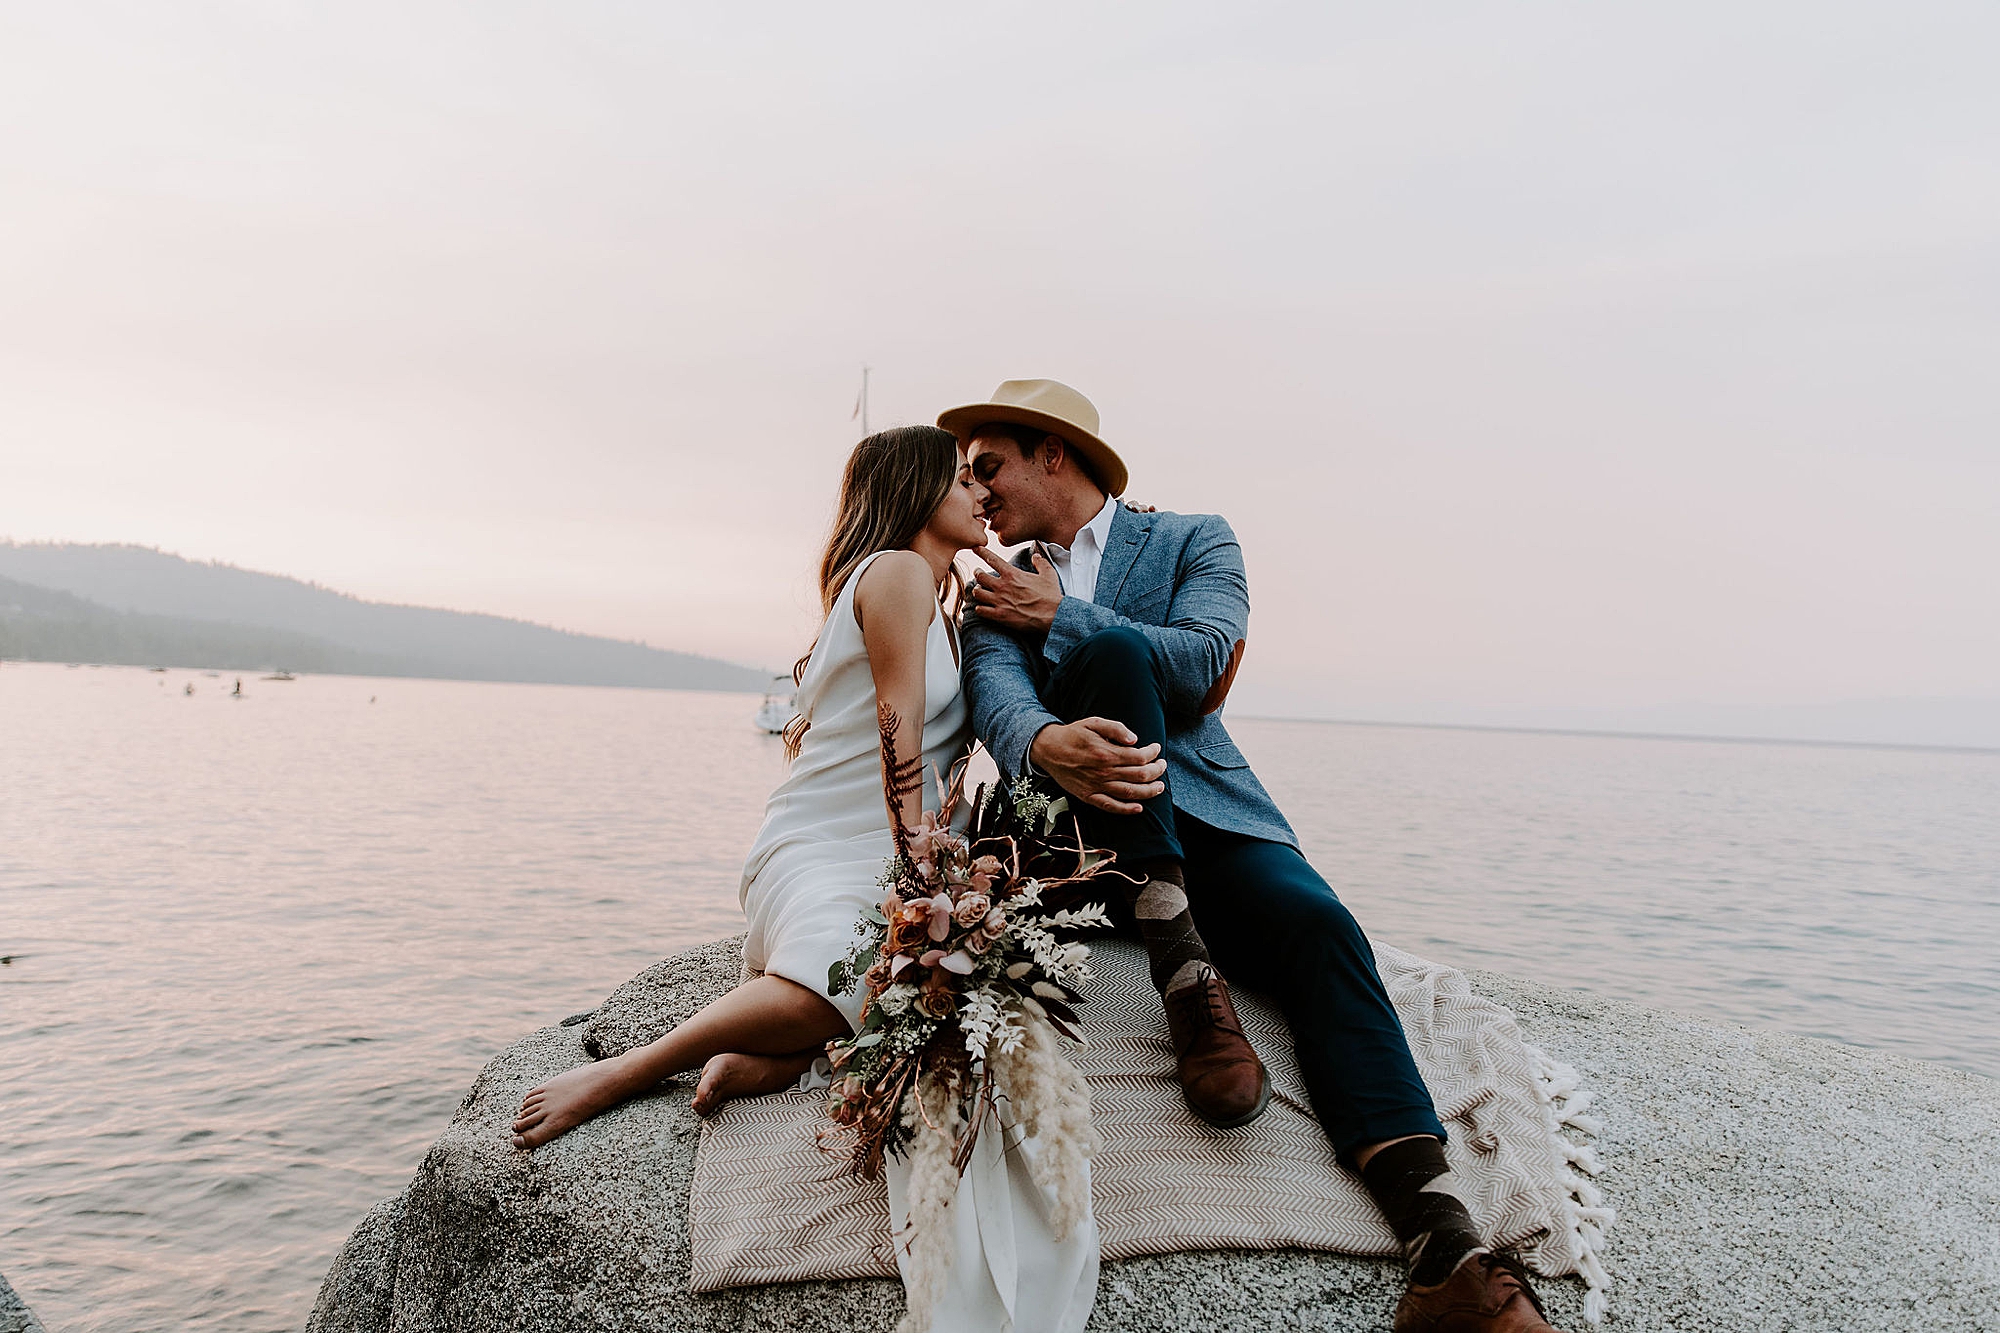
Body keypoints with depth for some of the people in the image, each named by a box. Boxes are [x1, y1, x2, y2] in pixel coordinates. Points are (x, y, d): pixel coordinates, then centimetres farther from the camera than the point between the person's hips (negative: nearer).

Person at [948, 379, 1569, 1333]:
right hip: (1081, 827, 0)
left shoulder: (1192, 539, 10)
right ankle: (1187, 978, -32)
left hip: (1204, 812, 0)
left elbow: (1203, 661, -10)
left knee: (1318, 925, -30)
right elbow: (995, 692, -7)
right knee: (1110, 652, -27)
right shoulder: (998, 592, 15)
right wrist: (1043, 742, -31)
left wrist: (1060, 616, -6)